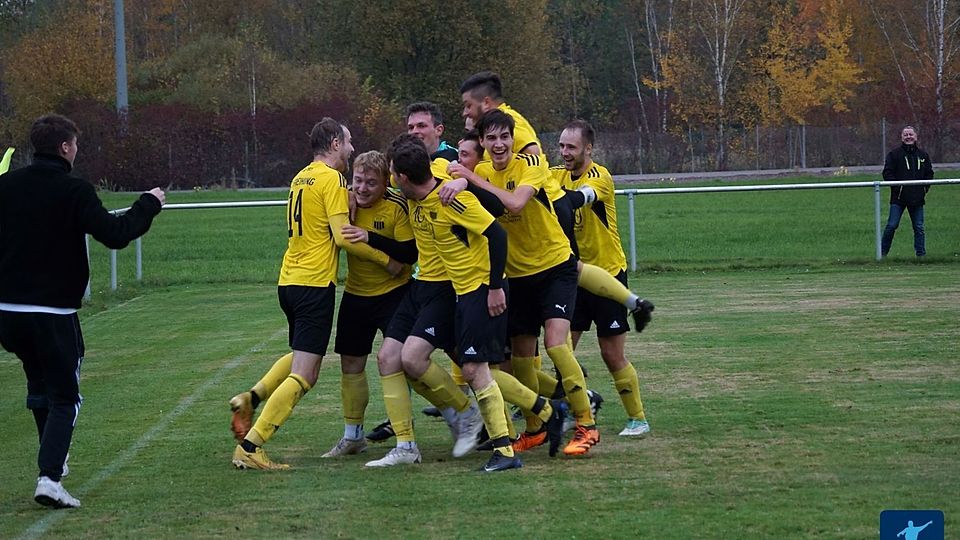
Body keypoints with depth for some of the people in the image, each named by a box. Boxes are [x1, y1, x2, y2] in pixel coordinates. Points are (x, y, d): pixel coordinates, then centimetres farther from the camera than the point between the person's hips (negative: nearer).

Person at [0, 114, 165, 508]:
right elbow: (114, 234, -16)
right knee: (63, 399, 1)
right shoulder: (74, 191, -11)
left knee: (39, 388, 25)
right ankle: (50, 477, -15)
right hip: (55, 313, -5)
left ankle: (53, 459, 37)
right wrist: (148, 206, -1)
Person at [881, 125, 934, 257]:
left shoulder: (922, 155, 11)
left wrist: (924, 189, 5)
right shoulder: (894, 154, 0)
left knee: (919, 227, 5)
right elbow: (887, 173, -3)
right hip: (898, 197, -3)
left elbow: (929, 173, 18)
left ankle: (921, 254, 11)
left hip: (917, 197, 3)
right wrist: (897, 187, -13)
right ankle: (882, 253, 5)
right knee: (892, 226, -5)